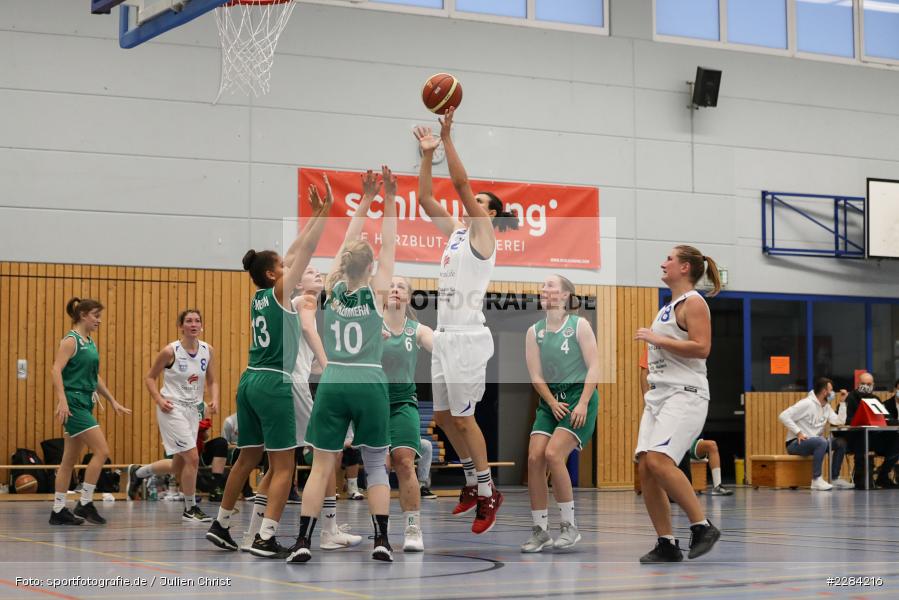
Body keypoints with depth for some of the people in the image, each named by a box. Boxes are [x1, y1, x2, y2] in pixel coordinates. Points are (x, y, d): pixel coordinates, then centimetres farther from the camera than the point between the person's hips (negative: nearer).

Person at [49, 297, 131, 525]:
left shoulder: (90, 343, 16)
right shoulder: (71, 340, -10)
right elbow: (56, 370, -20)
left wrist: (113, 401, 23)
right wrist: (62, 400, -30)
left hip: (85, 404, 9)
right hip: (73, 403, -9)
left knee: (71, 459, 9)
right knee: (101, 450, -13)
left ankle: (58, 511, 12)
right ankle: (85, 504, -7)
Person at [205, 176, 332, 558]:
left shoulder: (259, 296, 14)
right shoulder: (279, 292, -6)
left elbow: (294, 252, 23)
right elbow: (306, 251, -7)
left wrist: (313, 217, 27)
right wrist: (323, 213, -2)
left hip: (250, 381, 9)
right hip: (273, 384, -9)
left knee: (248, 458, 18)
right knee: (283, 466, -6)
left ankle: (220, 524, 25)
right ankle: (265, 539, -13)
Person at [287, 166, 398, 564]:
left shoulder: (333, 289, 3)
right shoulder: (377, 292, -2)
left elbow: (347, 243, 13)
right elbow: (388, 248, 6)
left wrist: (365, 201, 17)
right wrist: (389, 202, 6)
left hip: (332, 385, 2)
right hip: (370, 385, -2)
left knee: (322, 466, 2)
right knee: (376, 465, 8)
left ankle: (303, 542, -5)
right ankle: (381, 542, 1)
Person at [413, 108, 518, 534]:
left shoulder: (483, 235, -6)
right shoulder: (456, 232, 14)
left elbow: (461, 183, -16)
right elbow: (426, 199, 15)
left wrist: (448, 136, -17)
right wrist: (428, 154, 7)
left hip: (467, 339, -8)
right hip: (444, 337, 8)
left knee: (462, 418, -6)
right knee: (443, 416, 12)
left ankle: (488, 493, 3)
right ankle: (473, 482, 25)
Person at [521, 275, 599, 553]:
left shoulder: (579, 325, -5)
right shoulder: (534, 331, 7)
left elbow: (593, 367, -8)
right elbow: (536, 376, 4)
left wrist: (582, 404, -16)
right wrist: (553, 403, -8)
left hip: (580, 397, -5)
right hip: (550, 399, 5)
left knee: (554, 454, -20)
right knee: (534, 457, -9)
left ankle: (569, 525, -7)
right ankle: (540, 530, 0)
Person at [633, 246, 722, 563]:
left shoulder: (693, 303, -7)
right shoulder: (667, 307, 20)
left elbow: (701, 347, -19)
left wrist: (656, 339, -15)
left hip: (685, 394, -9)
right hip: (659, 394, 9)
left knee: (659, 460, -23)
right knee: (645, 466, -1)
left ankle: (702, 526, -11)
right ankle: (667, 545, 4)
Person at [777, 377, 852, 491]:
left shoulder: (826, 407, 11)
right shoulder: (806, 404, -14)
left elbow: (840, 422, 0)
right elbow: (784, 416, -21)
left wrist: (842, 402, -1)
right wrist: (798, 432, -25)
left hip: (814, 442, 8)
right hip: (796, 443, -8)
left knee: (841, 443, -5)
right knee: (821, 442, -35)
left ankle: (834, 478, 3)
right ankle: (816, 480, -33)